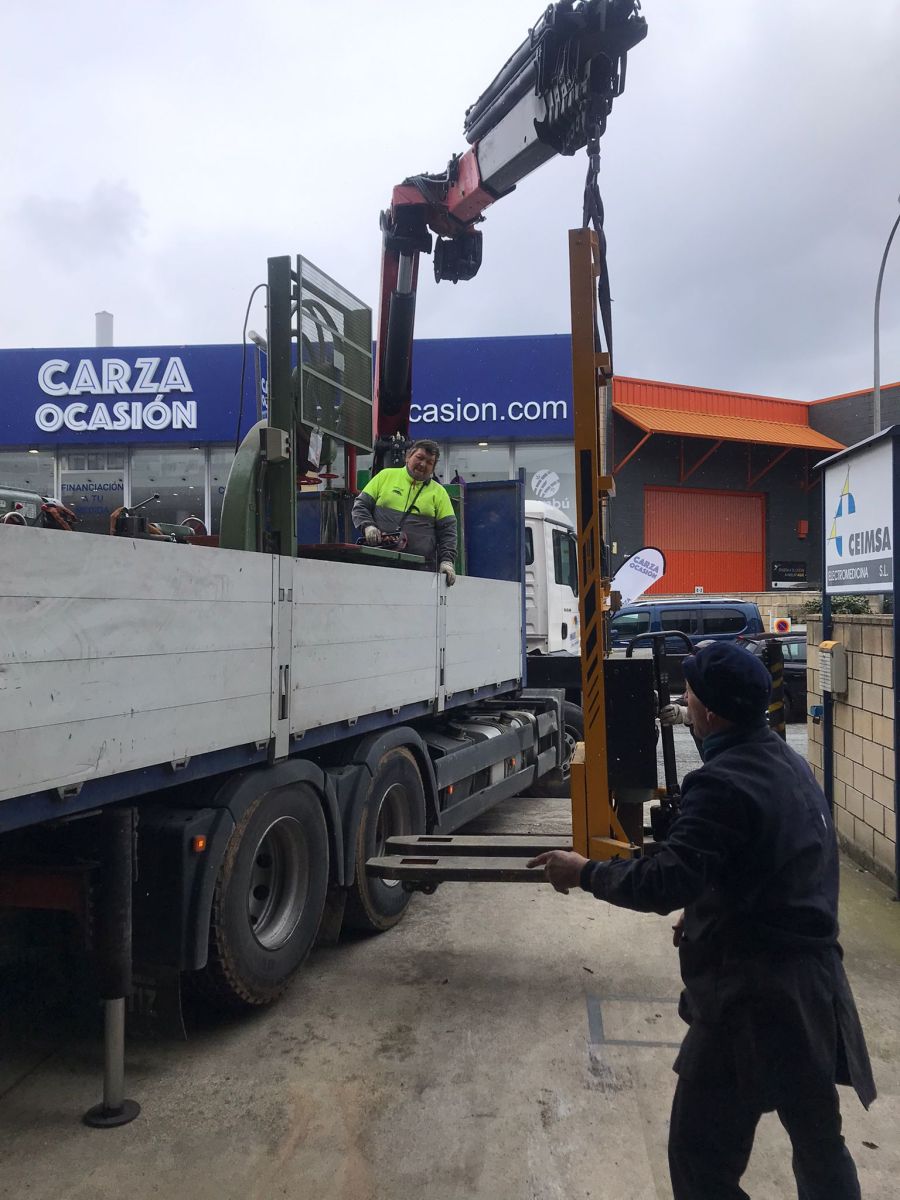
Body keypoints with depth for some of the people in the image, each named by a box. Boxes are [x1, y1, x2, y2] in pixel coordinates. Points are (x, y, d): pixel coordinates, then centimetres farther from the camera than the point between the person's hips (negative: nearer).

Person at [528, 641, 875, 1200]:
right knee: (819, 1140, 25)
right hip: (812, 980, 10)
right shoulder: (789, 763, 7)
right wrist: (707, 911, 15)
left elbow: (664, 882, -28)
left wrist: (585, 872, -15)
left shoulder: (723, 782, -23)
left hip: (755, 993, -9)